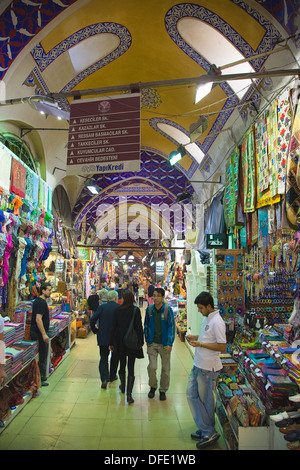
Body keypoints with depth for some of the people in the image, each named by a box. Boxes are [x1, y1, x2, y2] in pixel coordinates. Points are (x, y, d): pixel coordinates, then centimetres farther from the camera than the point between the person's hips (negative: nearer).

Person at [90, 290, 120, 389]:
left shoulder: (101, 307, -4)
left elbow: (92, 320, -11)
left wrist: (95, 331, 4)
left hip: (103, 337, 0)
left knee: (104, 358, 9)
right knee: (115, 356, 21)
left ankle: (104, 378, -7)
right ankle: (112, 376, 31)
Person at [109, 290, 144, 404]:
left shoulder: (118, 310, -3)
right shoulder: (135, 310, -11)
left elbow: (114, 326, 2)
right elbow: (139, 327, -10)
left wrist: (111, 342, 10)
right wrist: (141, 342, -1)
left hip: (120, 341, 3)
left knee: (122, 365, 19)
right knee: (131, 367, 2)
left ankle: (123, 387, 39)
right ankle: (129, 394, -1)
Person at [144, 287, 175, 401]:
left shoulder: (168, 310, -11)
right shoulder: (149, 309, -1)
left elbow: (171, 326, -10)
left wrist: (170, 343, -15)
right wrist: (147, 339, 7)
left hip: (164, 344, -2)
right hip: (152, 343, 2)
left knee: (165, 368, 9)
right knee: (152, 367, 0)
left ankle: (163, 390, 28)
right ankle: (152, 387, 26)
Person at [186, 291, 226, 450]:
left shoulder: (217, 322, -21)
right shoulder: (206, 318, 9)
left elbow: (222, 347, -23)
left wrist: (200, 344, -23)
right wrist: (195, 337, 6)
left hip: (208, 367, -10)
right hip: (198, 365, 10)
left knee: (205, 400, 5)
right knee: (191, 394, 13)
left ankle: (209, 432, 24)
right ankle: (205, 430, 24)